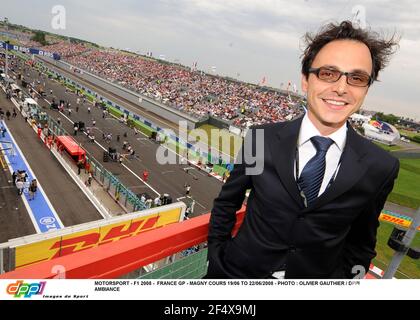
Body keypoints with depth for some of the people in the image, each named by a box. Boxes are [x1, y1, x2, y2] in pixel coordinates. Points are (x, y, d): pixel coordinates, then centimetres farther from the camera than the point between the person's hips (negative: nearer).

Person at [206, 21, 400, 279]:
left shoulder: (381, 168, -12)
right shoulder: (262, 139, -15)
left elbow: (362, 242, 2)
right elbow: (226, 203, -4)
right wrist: (216, 258, -3)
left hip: (315, 279, 2)